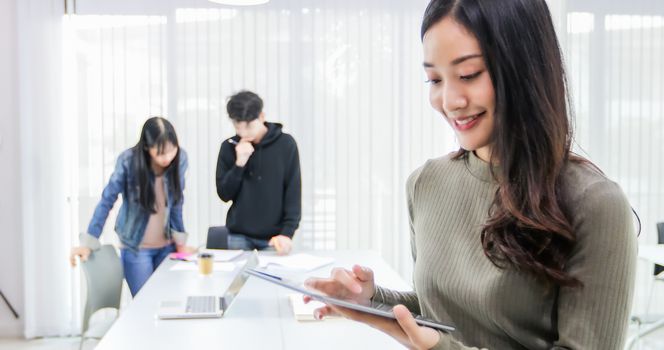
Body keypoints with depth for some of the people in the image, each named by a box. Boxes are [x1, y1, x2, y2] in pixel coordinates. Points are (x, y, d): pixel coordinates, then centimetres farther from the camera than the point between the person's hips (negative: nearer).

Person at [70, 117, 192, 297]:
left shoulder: (180, 158, -12)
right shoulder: (128, 161, -21)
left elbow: (176, 203, -1)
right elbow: (106, 201, -14)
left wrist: (180, 241, 1)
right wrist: (88, 243, -16)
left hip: (167, 246, 3)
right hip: (135, 248, -3)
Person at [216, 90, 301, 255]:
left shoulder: (285, 144, -6)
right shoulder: (229, 147, 0)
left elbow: (293, 193, -6)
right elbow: (224, 194, 0)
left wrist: (287, 232, -16)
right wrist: (239, 164, -14)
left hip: (273, 235, -1)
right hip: (239, 235, 2)